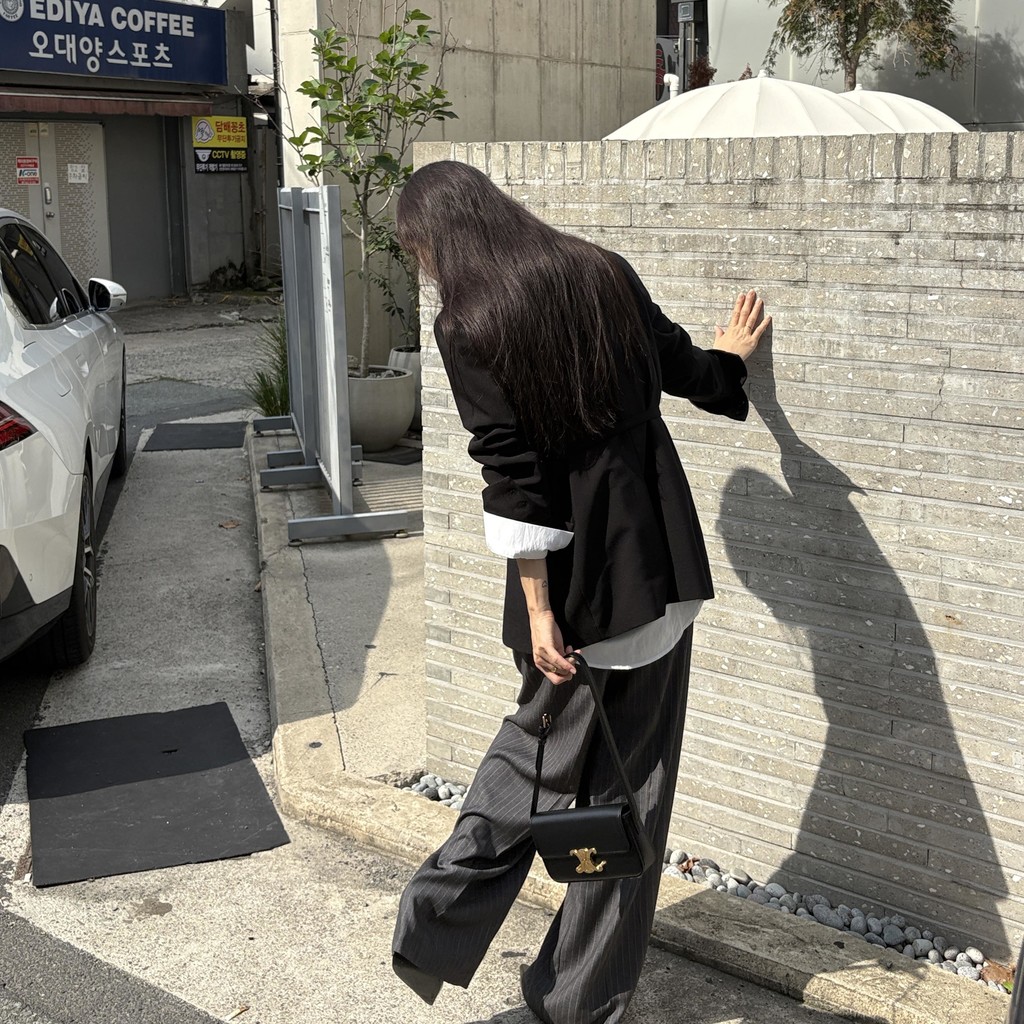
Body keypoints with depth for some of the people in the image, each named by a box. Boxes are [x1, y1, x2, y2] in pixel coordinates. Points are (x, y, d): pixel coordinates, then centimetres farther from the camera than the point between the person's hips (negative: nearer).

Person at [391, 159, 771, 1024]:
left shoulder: (467, 327, -9)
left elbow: (512, 478, -14)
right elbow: (683, 368, 15)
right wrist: (730, 355, 38)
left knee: (543, 741, 21)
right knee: (632, 773, 12)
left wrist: (538, 609, -10)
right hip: (660, 563, 3)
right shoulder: (604, 273, 2)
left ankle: (440, 928, 24)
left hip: (574, 577, -3)